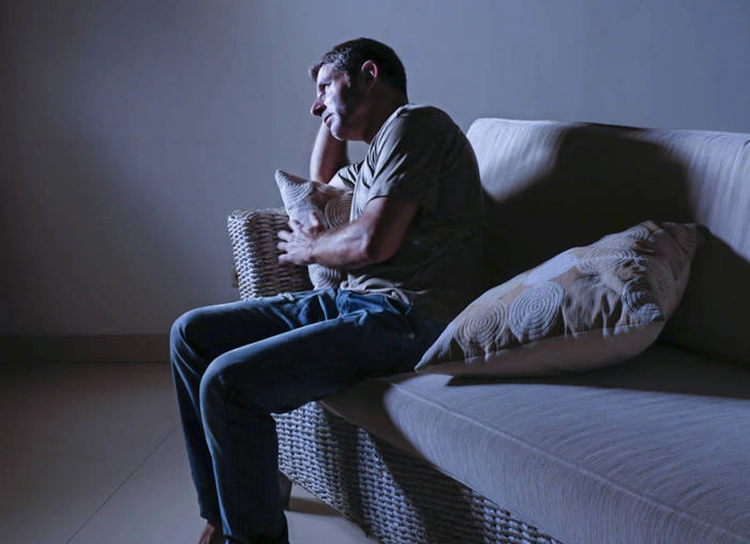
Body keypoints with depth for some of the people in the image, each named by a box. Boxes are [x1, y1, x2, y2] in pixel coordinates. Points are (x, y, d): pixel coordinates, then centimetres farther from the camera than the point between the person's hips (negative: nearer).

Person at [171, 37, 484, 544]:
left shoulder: (413, 123, -7)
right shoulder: (378, 153, 25)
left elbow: (374, 241, -19)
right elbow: (323, 184, 48)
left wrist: (311, 248, 2)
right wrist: (332, 116, 33)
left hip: (403, 317, -10)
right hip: (353, 300, 10)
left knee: (226, 383, -25)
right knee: (192, 333, 6)